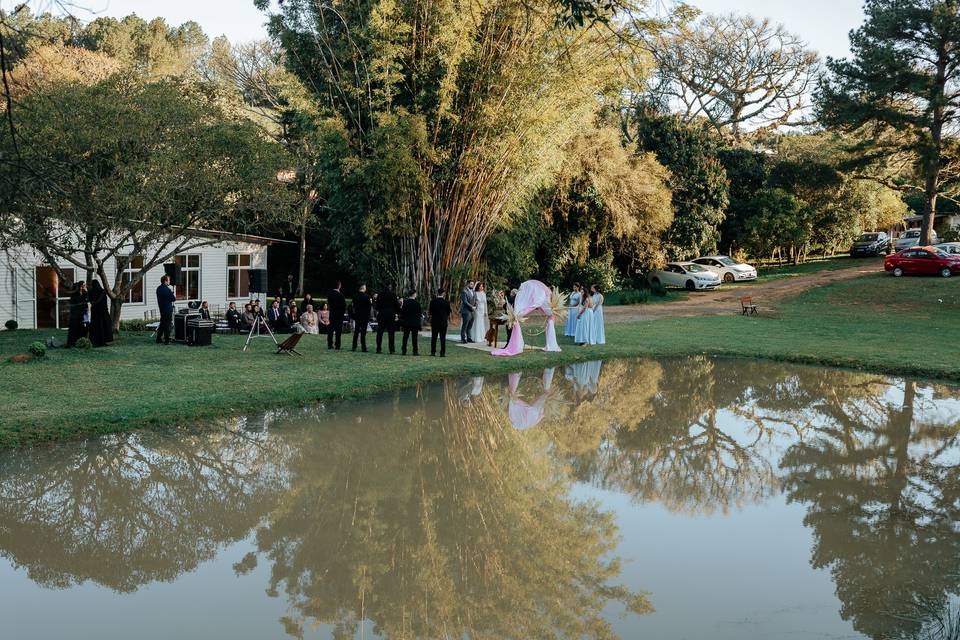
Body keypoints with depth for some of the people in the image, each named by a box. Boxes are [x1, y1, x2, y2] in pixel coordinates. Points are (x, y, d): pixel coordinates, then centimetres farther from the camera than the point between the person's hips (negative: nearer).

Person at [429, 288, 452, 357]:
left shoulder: (432, 301, -4)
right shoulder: (446, 302, -7)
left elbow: (430, 313, 2)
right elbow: (448, 313, 3)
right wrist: (448, 320, 19)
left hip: (434, 321, 1)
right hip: (443, 322, -1)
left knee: (433, 337, 9)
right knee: (443, 338, 1)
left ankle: (433, 352, 10)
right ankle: (442, 353, 0)